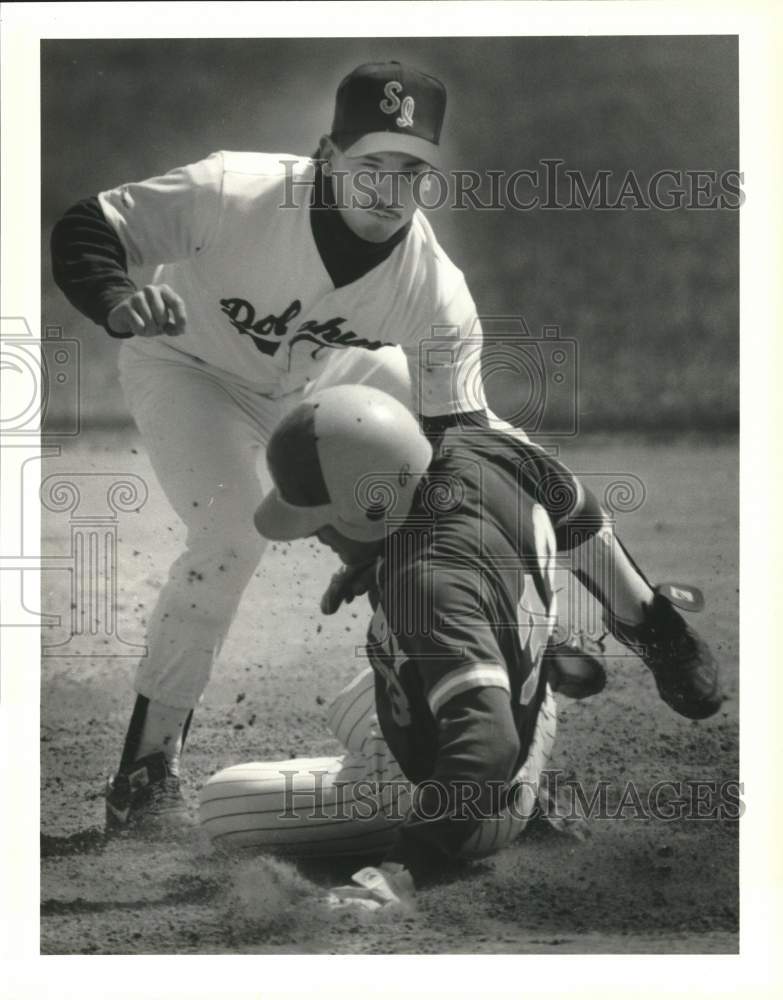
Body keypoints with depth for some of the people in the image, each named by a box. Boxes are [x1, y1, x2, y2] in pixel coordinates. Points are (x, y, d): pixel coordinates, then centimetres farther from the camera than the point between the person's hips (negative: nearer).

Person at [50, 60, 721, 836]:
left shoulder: (437, 294, -31)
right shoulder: (233, 195, -38)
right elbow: (84, 231, -31)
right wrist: (117, 304, -52)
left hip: (324, 377, 4)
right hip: (191, 367, -3)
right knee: (231, 534, -29)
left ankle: (643, 619, 24)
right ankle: (144, 774, -19)